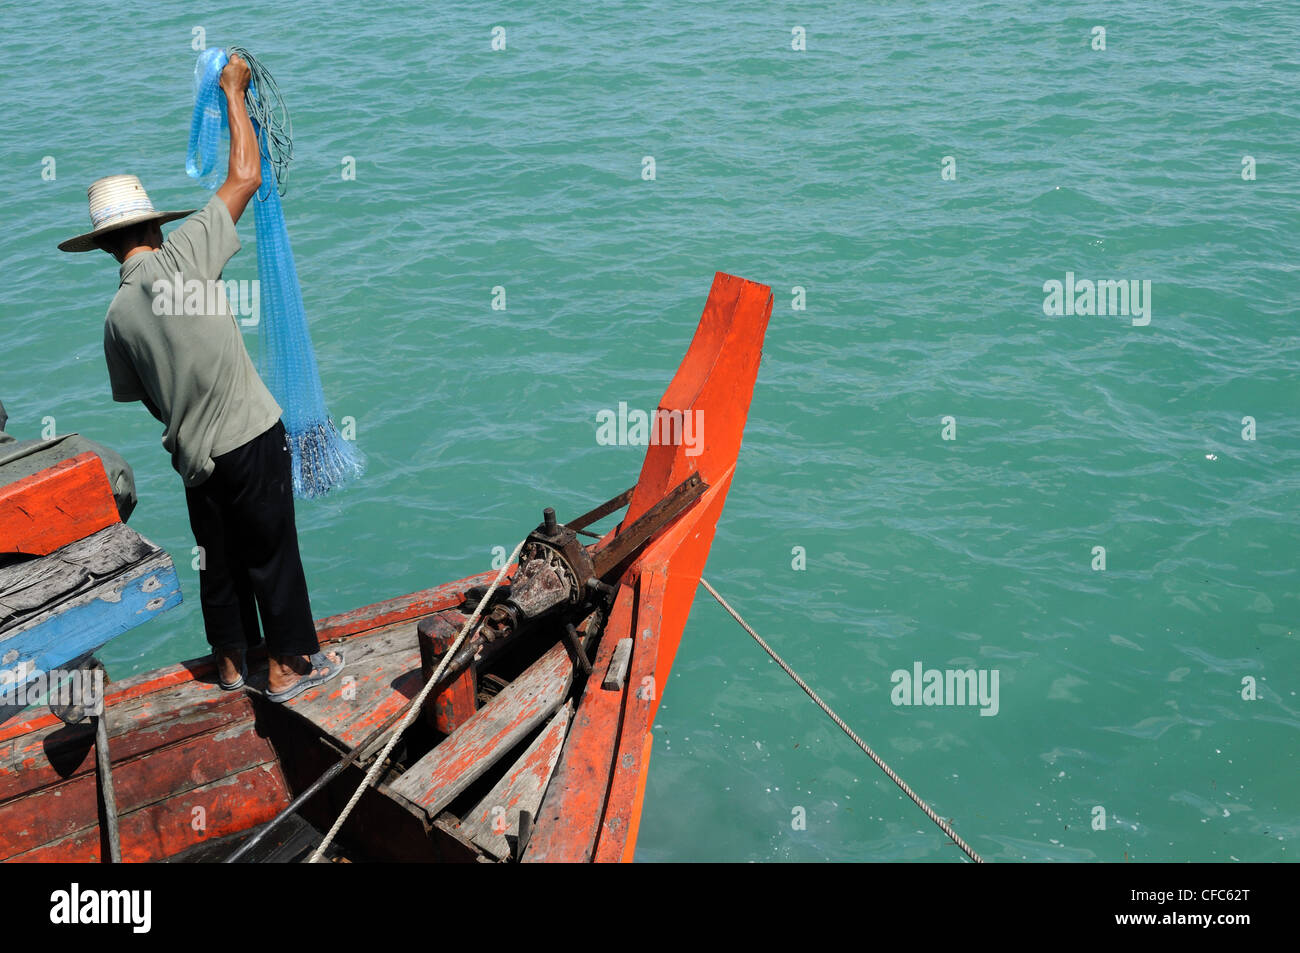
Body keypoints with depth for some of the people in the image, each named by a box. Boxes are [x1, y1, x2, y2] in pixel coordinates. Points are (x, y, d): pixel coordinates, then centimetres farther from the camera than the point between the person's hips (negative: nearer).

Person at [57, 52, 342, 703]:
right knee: (272, 552, 8)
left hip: (194, 454, 5)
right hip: (251, 436, -4)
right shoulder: (183, 255, -12)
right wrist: (235, 93, 2)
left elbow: (142, 396, 11)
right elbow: (246, 176, -8)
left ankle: (232, 662, 33)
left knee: (219, 557, 19)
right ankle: (289, 665, 19)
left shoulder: (116, 317, 2)